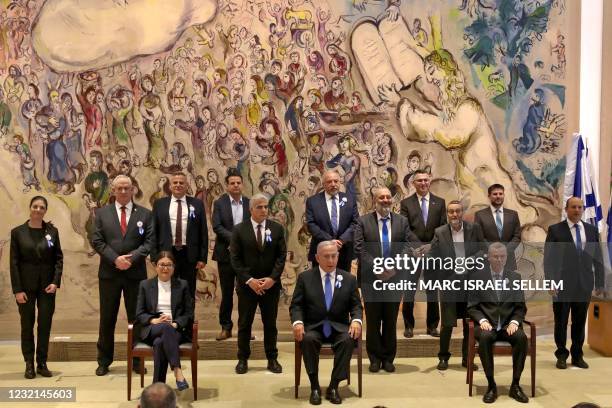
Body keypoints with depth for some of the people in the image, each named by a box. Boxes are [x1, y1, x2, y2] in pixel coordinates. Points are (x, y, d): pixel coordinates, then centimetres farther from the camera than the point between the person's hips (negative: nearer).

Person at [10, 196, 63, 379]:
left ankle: (42, 363, 14)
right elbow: (14, 262, -3)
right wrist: (17, 290, -9)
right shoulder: (17, 232, -1)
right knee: (27, 325, 5)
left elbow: (59, 258, 4)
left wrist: (56, 282, -8)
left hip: (47, 285, 1)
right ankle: (29, 364, 14)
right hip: (26, 285, -1)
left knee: (45, 325, 3)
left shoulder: (52, 231, 3)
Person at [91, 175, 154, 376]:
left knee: (137, 318, 7)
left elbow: (149, 242, -2)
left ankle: (137, 360, 18)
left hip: (136, 273, 0)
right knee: (107, 319, 9)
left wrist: (131, 258, -15)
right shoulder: (102, 213, 6)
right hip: (109, 273, 0)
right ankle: (104, 361, 21)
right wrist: (115, 259, -13)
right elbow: (97, 241, -1)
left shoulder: (144, 214, 4)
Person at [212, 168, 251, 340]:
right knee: (227, 292, 7)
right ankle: (226, 327, 18)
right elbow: (216, 226, -10)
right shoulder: (219, 203, -1)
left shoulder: (249, 203, 4)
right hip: (226, 253, -1)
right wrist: (233, 238, -21)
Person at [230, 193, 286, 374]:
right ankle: (243, 359, 19)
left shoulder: (277, 229, 2)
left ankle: (272, 359, 20)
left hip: (271, 284, 1)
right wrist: (249, 280, -13)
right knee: (244, 323, 7)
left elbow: (282, 256, 0)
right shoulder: (239, 230, -2)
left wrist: (272, 278, -11)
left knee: (270, 324, 9)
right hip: (247, 284, -1)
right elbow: (235, 259, -5)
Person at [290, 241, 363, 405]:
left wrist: (356, 320, -15)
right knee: (307, 339, -34)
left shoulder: (349, 279, 8)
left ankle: (333, 387, -18)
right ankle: (314, 387, -19)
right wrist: (297, 322, -20)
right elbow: (296, 305, 1)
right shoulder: (305, 277, 5)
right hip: (313, 326, -1)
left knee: (348, 340, -32)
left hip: (339, 327, 1)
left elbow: (356, 305, 7)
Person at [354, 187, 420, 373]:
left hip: (394, 278, 1)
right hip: (371, 279, -1)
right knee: (373, 321, 7)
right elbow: (359, 249, -7)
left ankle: (388, 358, 21)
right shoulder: (363, 221, 0)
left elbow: (413, 246, -1)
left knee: (391, 321, 9)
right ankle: (375, 359, 20)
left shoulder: (402, 221, 5)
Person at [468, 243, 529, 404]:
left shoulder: (515, 277, 10)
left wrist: (514, 322, -11)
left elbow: (521, 307, 8)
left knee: (521, 337, -31)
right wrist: (482, 320, -15)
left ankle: (515, 385, -18)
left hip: (508, 325, 2)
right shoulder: (478, 276, 5)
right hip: (487, 324, -2)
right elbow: (472, 307, 3)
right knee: (485, 337, -35)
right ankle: (491, 385, -22)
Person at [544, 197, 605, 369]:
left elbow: (598, 258, 9)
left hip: (584, 284, 3)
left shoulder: (592, 230, 9)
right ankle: (562, 355, 18)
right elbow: (548, 259, -5)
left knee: (580, 322, 9)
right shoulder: (555, 230, -2)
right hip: (562, 284, -3)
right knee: (561, 322, 5)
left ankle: (577, 355, 22)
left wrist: (600, 283, 4)